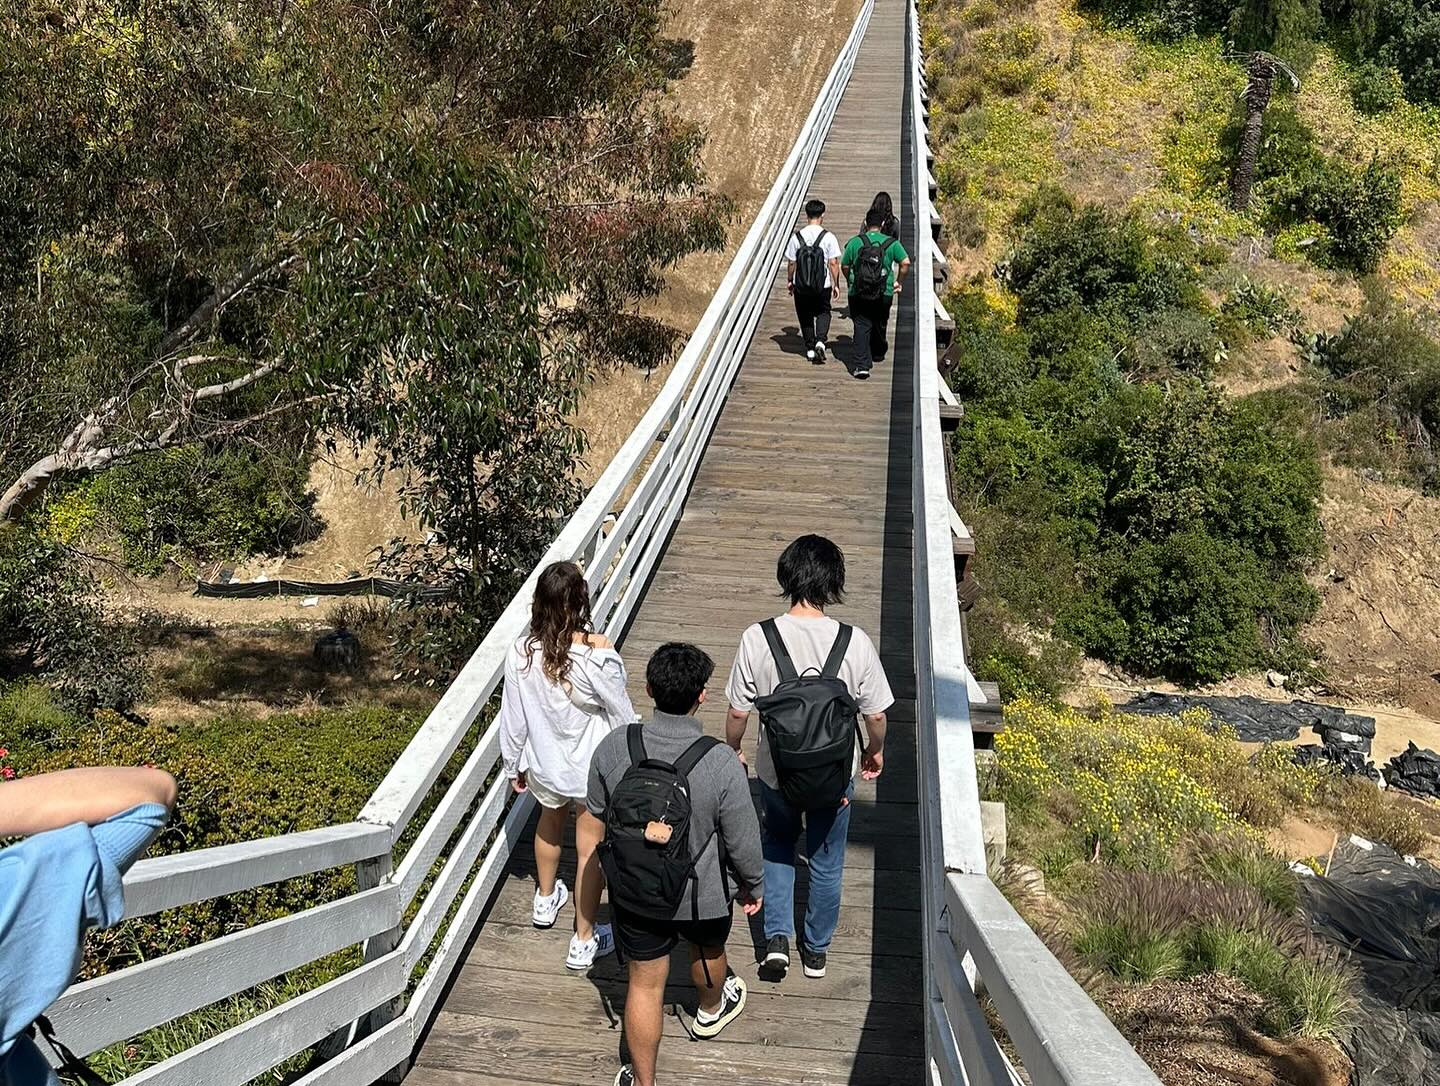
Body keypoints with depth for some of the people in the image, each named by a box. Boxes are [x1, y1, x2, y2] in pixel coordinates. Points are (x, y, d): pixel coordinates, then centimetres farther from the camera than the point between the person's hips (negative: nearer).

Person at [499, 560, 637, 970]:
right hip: (593, 768, -3)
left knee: (550, 822, 32)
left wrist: (514, 765, 11)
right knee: (590, 848, 13)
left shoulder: (521, 652, -18)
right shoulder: (597, 653, -28)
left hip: (545, 764, 4)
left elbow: (513, 717, -6)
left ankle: (546, 900, 54)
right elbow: (621, 714, -15)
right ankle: (583, 942, 26)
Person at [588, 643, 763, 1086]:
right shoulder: (721, 763, -30)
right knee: (708, 951, 31)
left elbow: (598, 813, -2)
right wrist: (753, 885, 1)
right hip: (703, 895, -1)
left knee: (645, 984, 18)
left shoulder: (612, 748, -21)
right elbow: (743, 840, -18)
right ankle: (712, 1009, 61)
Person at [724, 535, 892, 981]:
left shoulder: (757, 639, -21)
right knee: (826, 862, 23)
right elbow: (876, 714, -10)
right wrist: (876, 751, 11)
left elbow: (738, 712, -11)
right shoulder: (855, 643, -21)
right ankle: (816, 950, 39)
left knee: (777, 844, 30)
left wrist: (733, 749, 10)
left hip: (776, 771, 0)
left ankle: (777, 937, 23)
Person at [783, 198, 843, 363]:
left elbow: (791, 263, 0)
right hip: (823, 286, -1)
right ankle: (820, 341, -2)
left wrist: (789, 281, 14)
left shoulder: (796, 237, -6)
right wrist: (836, 284, 1)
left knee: (805, 316, 17)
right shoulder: (828, 237, -10)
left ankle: (810, 348, 20)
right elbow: (833, 263, -9)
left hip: (801, 287, 1)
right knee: (823, 313, 19)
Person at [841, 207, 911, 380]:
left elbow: (845, 266, 4)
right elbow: (905, 263, -6)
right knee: (879, 325, 22)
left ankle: (862, 364, -15)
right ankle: (877, 354, 43)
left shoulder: (855, 242, -1)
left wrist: (850, 282, 22)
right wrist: (898, 282, 7)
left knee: (861, 326, -1)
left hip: (858, 294, -1)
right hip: (884, 294, 1)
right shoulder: (892, 243, 0)